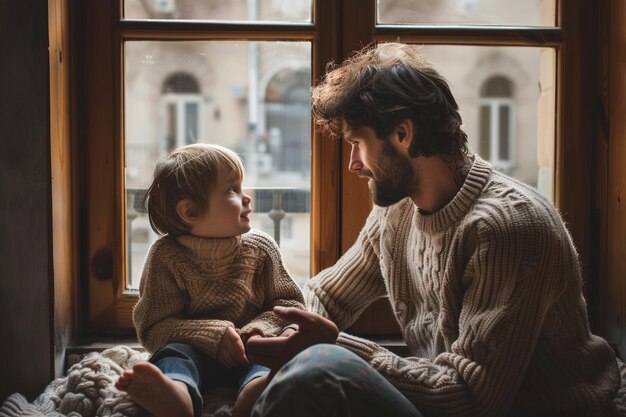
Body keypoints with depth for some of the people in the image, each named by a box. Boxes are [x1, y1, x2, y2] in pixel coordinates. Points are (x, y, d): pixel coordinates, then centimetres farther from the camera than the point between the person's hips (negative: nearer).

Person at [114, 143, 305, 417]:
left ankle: (254, 395, -65)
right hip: (196, 353, -1)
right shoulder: (167, 255, -2)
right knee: (174, 351, -32)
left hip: (249, 351, 1)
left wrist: (264, 326, -15)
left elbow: (289, 302, 9)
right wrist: (213, 334, -21)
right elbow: (154, 327, -6)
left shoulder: (261, 248, 5)